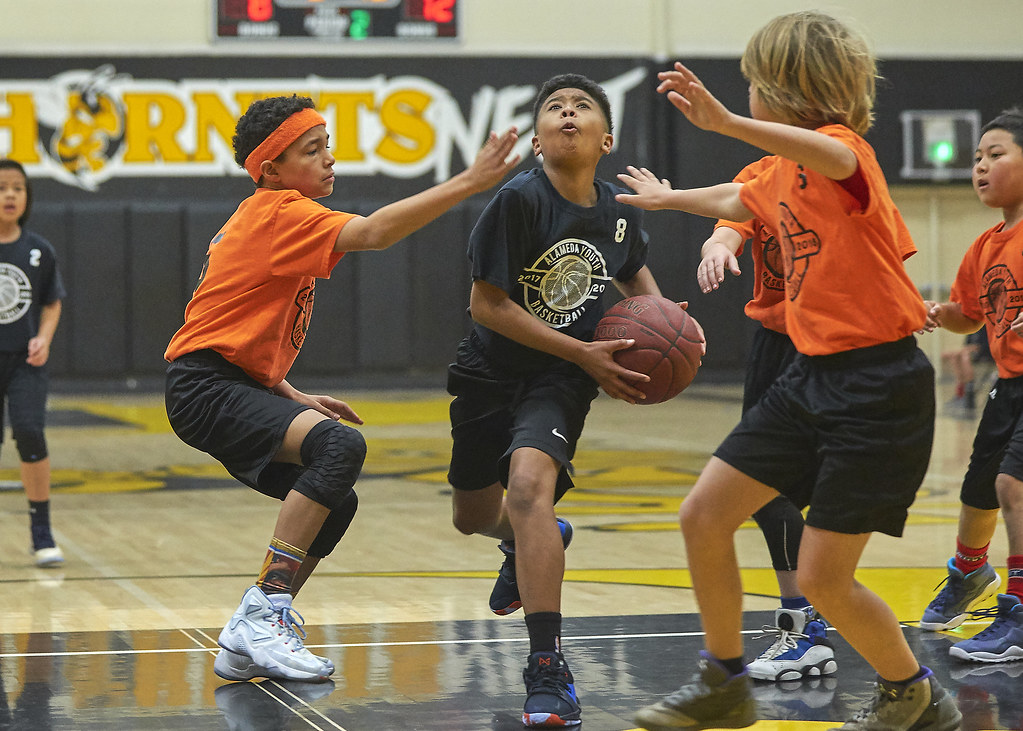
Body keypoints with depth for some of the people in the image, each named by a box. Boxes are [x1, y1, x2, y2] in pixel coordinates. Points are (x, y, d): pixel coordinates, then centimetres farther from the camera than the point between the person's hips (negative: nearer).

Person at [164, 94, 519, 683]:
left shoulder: (263, 217, 20)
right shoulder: (280, 213, -12)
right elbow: (373, 233, -29)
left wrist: (295, 399, 15)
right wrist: (468, 182, -33)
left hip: (234, 386, 11)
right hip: (207, 390, -11)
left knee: (334, 506, 10)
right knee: (340, 446, -30)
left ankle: (246, 645, 12)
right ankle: (266, 617, -30)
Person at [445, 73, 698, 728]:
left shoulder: (618, 212, -5)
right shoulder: (520, 199, -18)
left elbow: (635, 272, 19)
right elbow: (487, 303, -18)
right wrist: (585, 354, -20)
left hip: (560, 383, -1)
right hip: (493, 372, 1)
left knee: (529, 482, -30)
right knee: (474, 519, 18)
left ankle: (548, 669, -31)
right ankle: (534, 540, 57)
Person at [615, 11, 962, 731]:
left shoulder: (844, 146, -14)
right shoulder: (783, 173, 13)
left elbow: (834, 158, -41)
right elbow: (738, 202, 38)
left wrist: (726, 123, -54)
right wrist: (670, 197, 56)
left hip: (878, 384, -9)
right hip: (811, 375, 9)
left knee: (823, 577, -7)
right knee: (704, 516, 5)